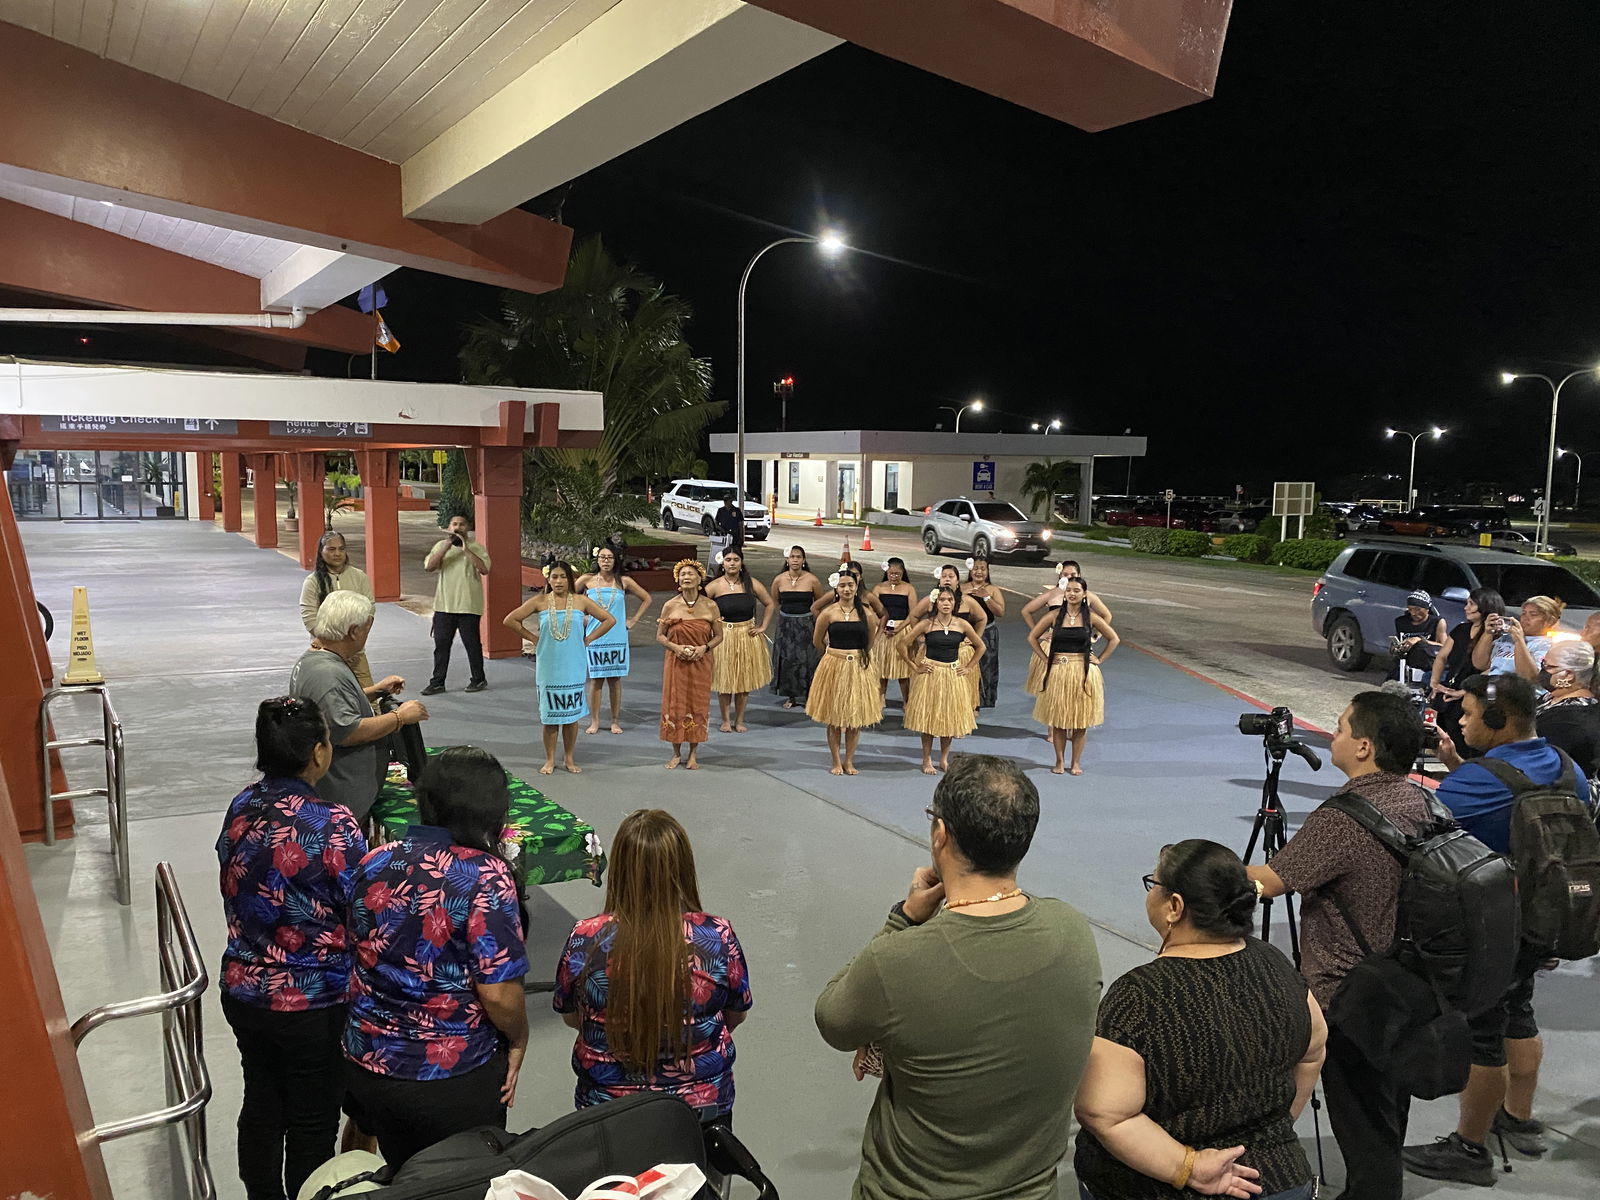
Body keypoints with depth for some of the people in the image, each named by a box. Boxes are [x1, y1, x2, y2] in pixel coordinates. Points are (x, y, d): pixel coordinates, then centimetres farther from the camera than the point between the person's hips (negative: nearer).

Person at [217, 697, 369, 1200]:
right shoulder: (330, 825, -26)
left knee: (261, 1104, 23)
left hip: (242, 991, 6)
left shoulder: (240, 809, -5)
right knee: (312, 1122, 13)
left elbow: (237, 893, 7)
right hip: (311, 1004, -6)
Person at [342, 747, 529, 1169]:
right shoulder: (486, 875, -21)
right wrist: (518, 1040, -3)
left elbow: (361, 955, 9)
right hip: (456, 1079, -5)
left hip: (367, 1068, 5)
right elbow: (498, 993, -22)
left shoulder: (374, 864, -5)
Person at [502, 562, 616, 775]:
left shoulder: (580, 601, 0)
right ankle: (550, 760, 17)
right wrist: (533, 638, -2)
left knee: (572, 712, 7)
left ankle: (569, 758, 20)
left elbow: (609, 619, 4)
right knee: (550, 713, 6)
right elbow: (510, 620, 0)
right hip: (548, 667, -1)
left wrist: (588, 639, -1)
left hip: (573, 667, 1)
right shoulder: (540, 602, -2)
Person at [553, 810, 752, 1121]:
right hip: (704, 1106, -2)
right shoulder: (719, 938, -17)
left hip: (605, 1105, 2)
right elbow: (736, 1016, -1)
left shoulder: (585, 940, -17)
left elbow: (570, 1017, 0)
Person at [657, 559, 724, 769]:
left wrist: (704, 647, -12)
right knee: (674, 704, 2)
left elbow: (718, 636, 5)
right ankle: (676, 754, 16)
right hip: (676, 662, 0)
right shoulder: (670, 606, -2)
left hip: (700, 663, 0)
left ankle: (693, 754, 17)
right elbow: (660, 635, 4)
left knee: (698, 705, 4)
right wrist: (675, 647, -14)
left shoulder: (710, 606, -2)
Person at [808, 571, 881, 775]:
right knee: (834, 718, 4)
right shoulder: (828, 613, -6)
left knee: (856, 717, 6)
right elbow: (817, 642, 6)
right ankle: (836, 762, 15)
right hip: (834, 667, -2)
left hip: (859, 667, 2)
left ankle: (849, 761, 19)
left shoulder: (866, 614, -1)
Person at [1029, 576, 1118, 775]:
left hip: (1083, 673, 0)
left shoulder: (1090, 618, -1)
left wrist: (1099, 659, 2)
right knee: (1058, 718, 4)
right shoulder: (1055, 616, 0)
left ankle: (1076, 762, 17)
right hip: (1058, 672, 0)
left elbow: (1114, 639, 9)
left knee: (1081, 719, 5)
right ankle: (1059, 761, 16)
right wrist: (1046, 659, 2)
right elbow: (1032, 638, 9)